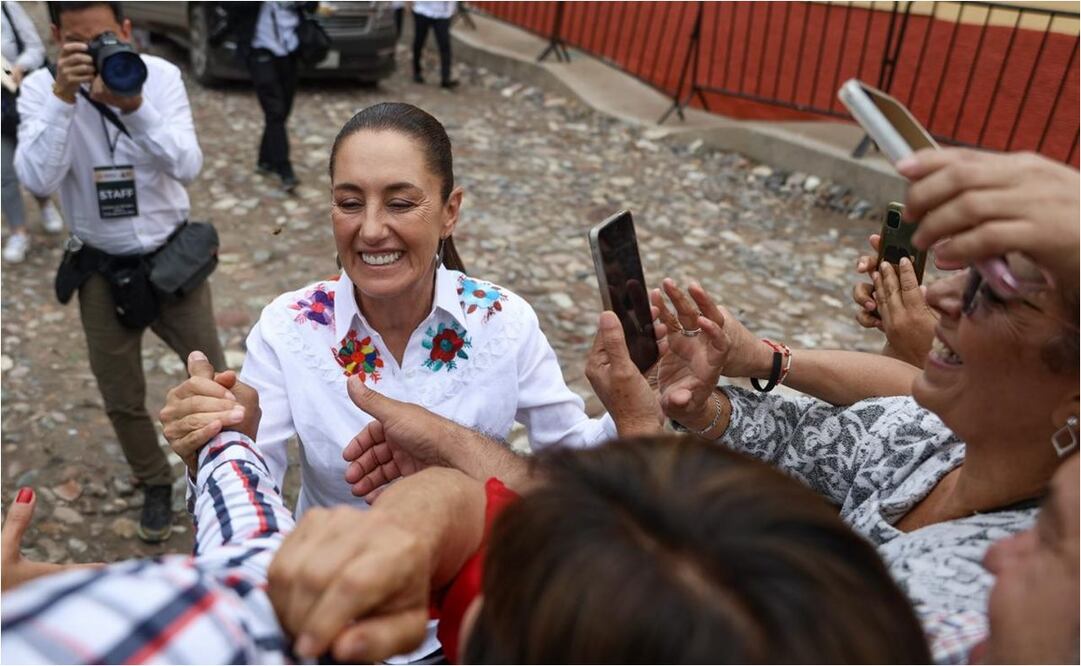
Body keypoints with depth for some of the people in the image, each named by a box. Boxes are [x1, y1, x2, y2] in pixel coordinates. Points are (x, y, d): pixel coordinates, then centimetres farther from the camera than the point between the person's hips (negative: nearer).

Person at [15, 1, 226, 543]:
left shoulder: (161, 75, -12)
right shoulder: (39, 88, -12)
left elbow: (188, 167, -24)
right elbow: (37, 181, -25)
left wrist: (133, 106, -36)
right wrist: (62, 98, -33)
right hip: (101, 270, 1)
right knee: (122, 400, 13)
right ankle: (156, 484, 38)